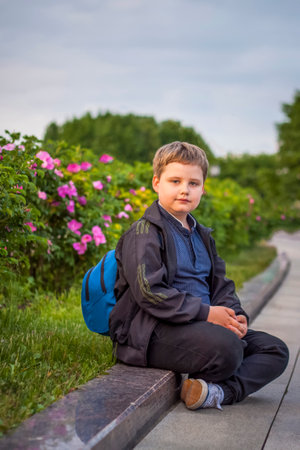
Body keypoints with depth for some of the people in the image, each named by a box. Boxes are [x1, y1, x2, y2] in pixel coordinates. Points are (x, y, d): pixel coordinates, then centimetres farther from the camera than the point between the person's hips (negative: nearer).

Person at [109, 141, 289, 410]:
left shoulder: (202, 237, 21)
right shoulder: (144, 233, -7)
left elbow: (220, 284, 21)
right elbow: (149, 292, -17)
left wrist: (234, 314, -1)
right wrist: (206, 313, -20)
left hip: (205, 324, 9)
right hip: (155, 331, -9)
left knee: (276, 350, 0)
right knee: (226, 348, -34)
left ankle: (220, 391, -21)